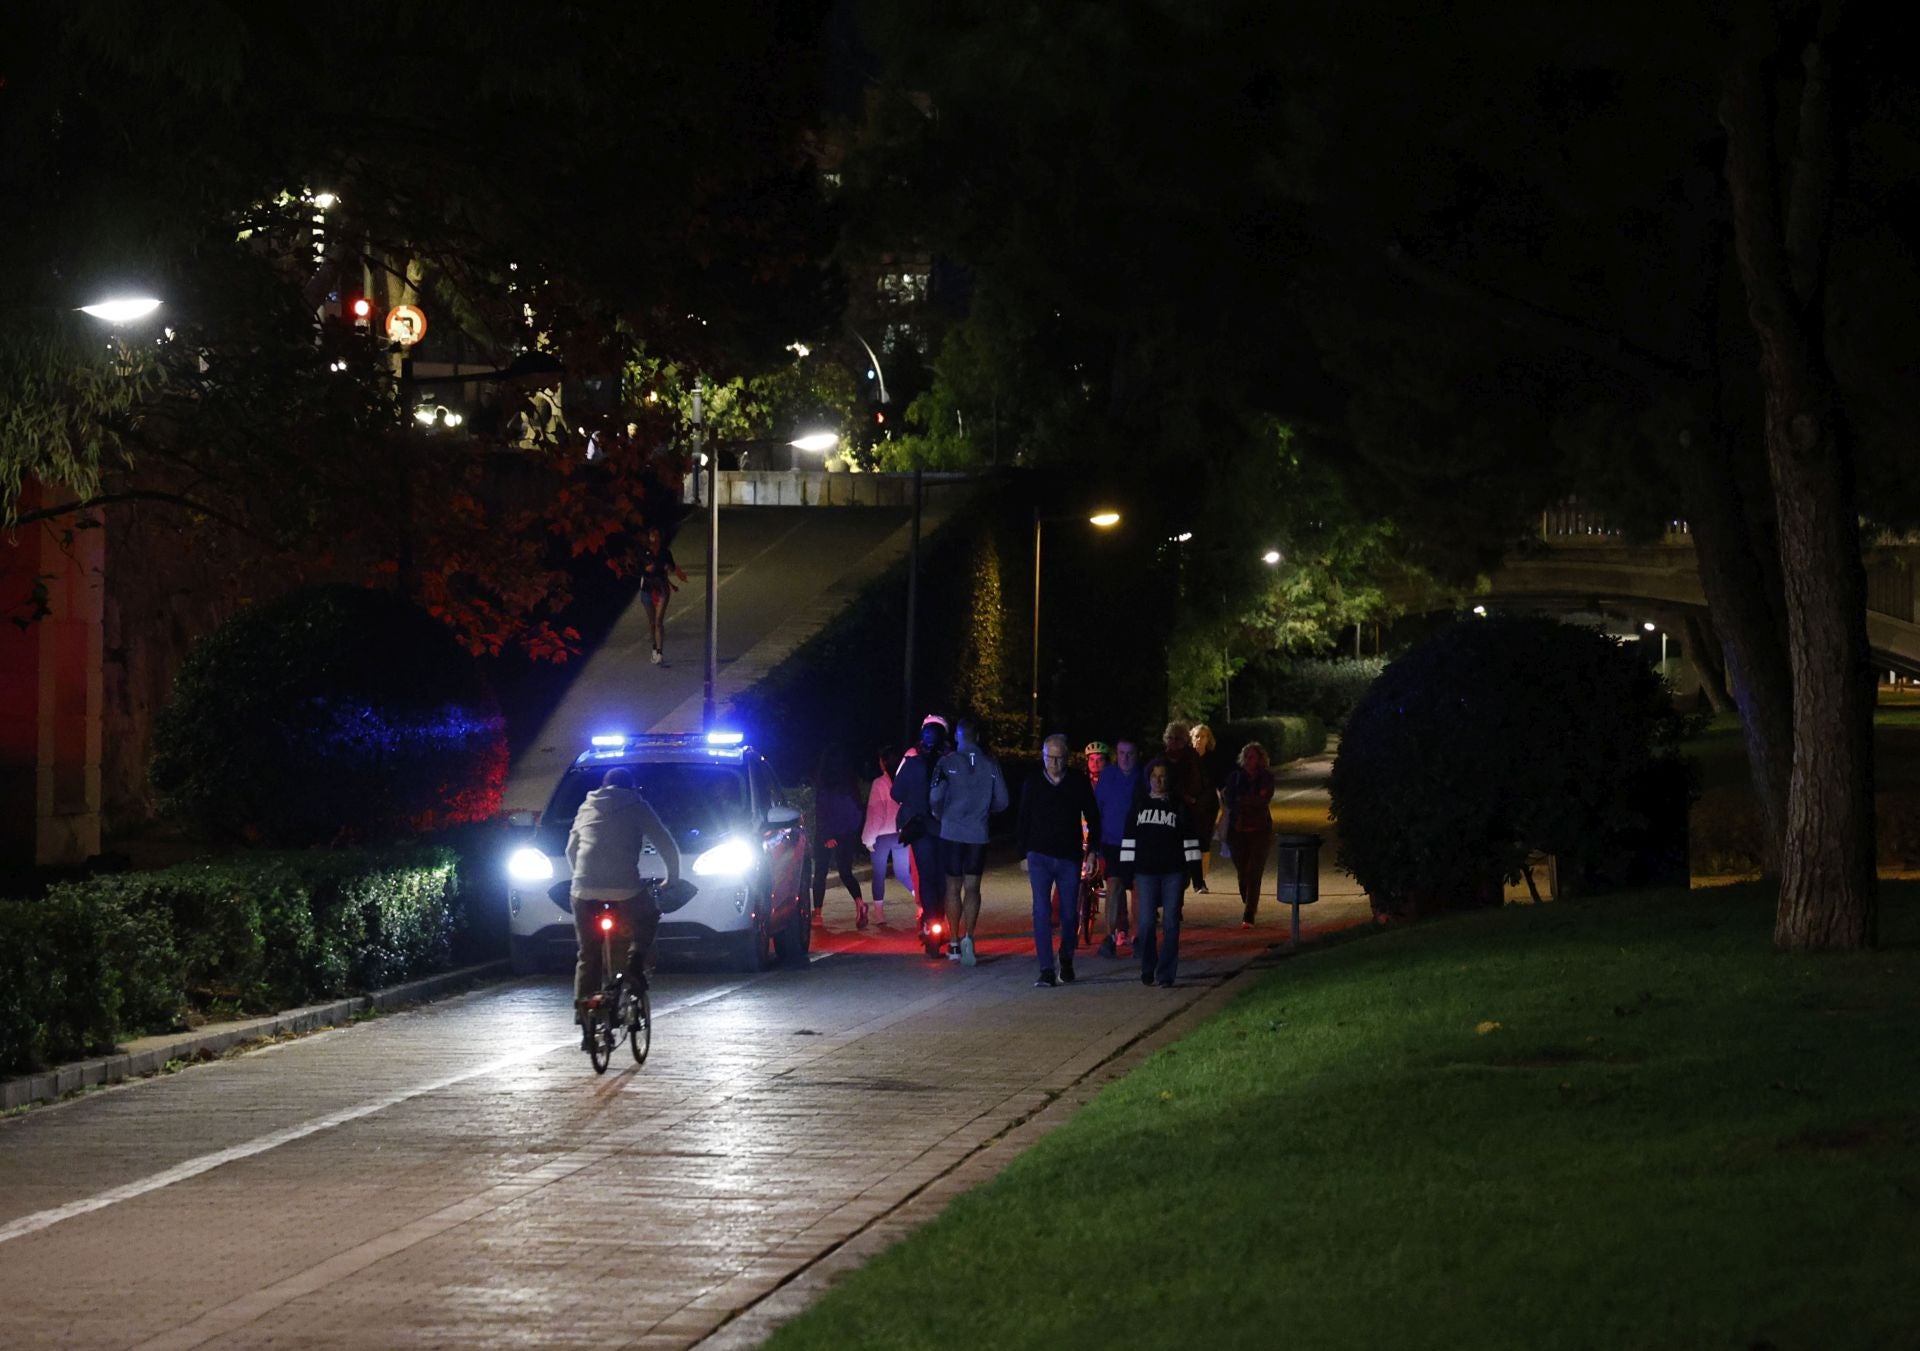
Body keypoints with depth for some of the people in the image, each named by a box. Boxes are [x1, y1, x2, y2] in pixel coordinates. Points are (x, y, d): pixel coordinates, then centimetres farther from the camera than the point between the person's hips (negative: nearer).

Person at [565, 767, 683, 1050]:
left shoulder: (586, 808, 22)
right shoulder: (636, 806, 12)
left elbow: (571, 849, 29)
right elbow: (665, 843, 11)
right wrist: (673, 876, 25)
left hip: (584, 889, 3)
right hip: (624, 887, -3)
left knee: (588, 957, 10)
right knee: (647, 918, 29)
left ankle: (585, 1025, 5)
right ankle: (636, 962, 3)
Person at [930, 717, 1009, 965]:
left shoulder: (947, 762, -6)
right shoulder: (991, 765, 0)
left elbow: (935, 797, -11)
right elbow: (1002, 801, 4)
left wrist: (940, 814, 11)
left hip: (952, 832, -1)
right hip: (978, 834, 1)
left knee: (953, 888, 9)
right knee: (972, 887, 2)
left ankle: (954, 944, 12)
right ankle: (968, 936, -19)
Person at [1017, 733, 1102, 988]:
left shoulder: (1079, 782, 0)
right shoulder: (1033, 783, 2)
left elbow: (1092, 818, 7)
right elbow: (1023, 821, 10)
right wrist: (1023, 856, 9)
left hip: (1070, 858, 0)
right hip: (1040, 857, 0)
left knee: (1070, 914, 6)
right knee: (1042, 912, -9)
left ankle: (1066, 960, 30)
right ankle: (1046, 971, -10)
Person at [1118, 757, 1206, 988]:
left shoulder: (1179, 807, 5)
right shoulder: (1139, 806, 10)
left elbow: (1190, 841, 4)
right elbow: (1129, 839, 11)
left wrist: (1196, 875, 0)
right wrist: (1126, 871, 5)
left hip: (1174, 873, -1)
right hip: (1146, 871, 1)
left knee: (1170, 924, -2)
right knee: (1146, 923, -3)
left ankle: (1166, 975, 1)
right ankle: (1147, 971, 12)